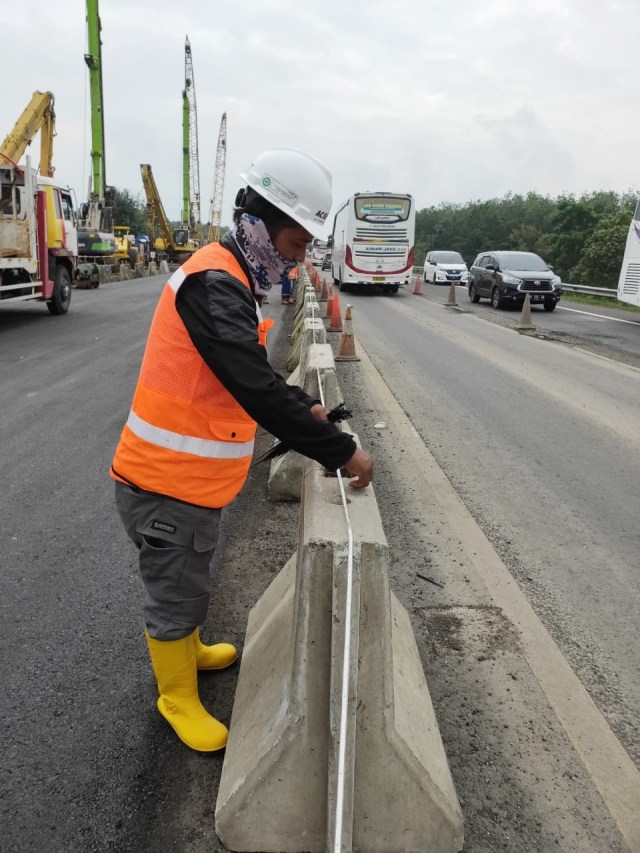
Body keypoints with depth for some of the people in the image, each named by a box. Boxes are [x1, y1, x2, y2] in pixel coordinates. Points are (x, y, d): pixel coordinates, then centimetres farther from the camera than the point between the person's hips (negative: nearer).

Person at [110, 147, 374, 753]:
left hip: (190, 476, 10)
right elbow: (257, 390, -33)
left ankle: (187, 651, 51)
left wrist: (304, 407, 13)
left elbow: (253, 369, 21)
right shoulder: (215, 283, -24)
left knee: (187, 582, 28)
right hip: (168, 482, -10)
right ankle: (178, 696, 33)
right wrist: (340, 451, -27)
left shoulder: (230, 277, 10)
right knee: (176, 595, 11)